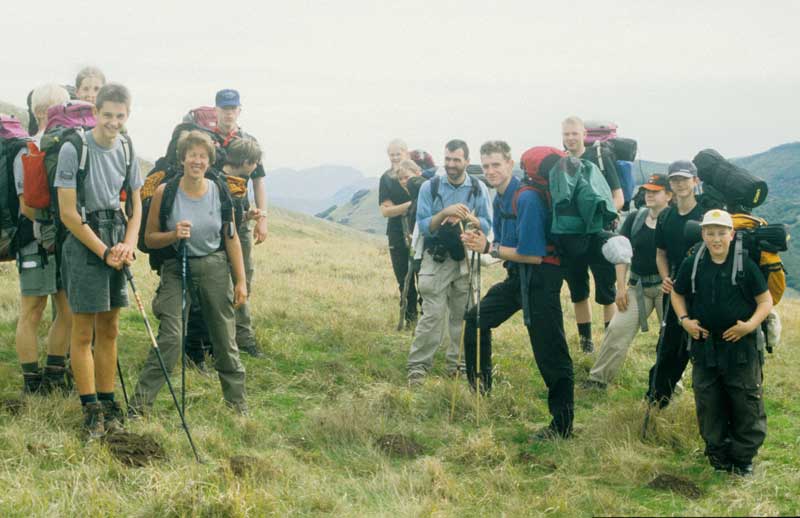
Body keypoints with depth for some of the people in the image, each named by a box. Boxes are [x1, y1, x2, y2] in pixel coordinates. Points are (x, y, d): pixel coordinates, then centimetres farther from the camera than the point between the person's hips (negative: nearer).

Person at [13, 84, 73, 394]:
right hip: (38, 241, -7)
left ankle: (55, 375, 23)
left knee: (69, 311, 10)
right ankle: (32, 382, 10)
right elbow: (28, 207, -13)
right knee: (32, 313, 2)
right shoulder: (28, 153, -9)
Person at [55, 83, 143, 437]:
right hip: (84, 244, -6)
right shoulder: (74, 149, -11)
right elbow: (68, 213, -13)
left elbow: (135, 204, 12)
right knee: (83, 332, -1)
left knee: (109, 330, 11)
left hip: (117, 245, 6)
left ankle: (107, 401, 19)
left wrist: (128, 244, -5)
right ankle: (91, 408, 7)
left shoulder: (127, 150, 6)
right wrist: (104, 251, -11)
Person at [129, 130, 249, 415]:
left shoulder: (220, 192, 0)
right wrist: (174, 235, -20)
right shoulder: (165, 192, -6)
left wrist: (241, 281, 4)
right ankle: (139, 404, -5)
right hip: (176, 269, -2)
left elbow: (232, 239, 6)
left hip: (214, 267, 2)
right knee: (169, 338, -14)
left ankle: (238, 403, 24)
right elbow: (150, 238, 1)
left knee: (225, 338, 8)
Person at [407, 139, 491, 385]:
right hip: (436, 260, -2)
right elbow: (423, 226, -7)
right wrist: (444, 213, -23)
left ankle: (458, 364, 20)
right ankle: (418, 367, -2)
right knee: (432, 315, -7)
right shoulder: (430, 187, -3)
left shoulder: (479, 188, 0)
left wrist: (466, 217, -21)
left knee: (463, 316, 8)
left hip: (467, 261, 2)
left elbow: (487, 226, -2)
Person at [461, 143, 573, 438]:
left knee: (550, 353, -6)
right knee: (476, 319, 19)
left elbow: (533, 255, -23)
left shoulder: (526, 198, -20)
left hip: (541, 277, -10)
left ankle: (563, 425, 1)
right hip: (517, 276, 10)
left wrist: (489, 248, -16)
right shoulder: (501, 199, 8)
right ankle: (481, 389, 34)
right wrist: (479, 242, -6)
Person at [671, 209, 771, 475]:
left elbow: (766, 300, -3)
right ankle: (718, 454, 26)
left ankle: (743, 457, 17)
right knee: (708, 404, 10)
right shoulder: (692, 265, 1)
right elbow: (677, 294, 15)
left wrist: (751, 324, -17)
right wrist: (684, 319, -1)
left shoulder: (746, 265, -7)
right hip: (704, 347, 2)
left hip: (741, 346, -2)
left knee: (747, 404, 2)